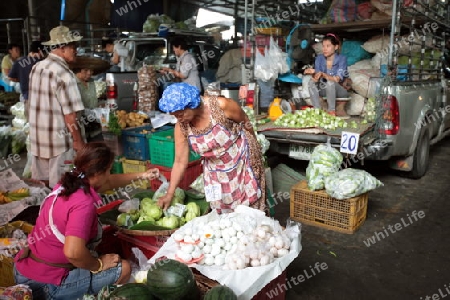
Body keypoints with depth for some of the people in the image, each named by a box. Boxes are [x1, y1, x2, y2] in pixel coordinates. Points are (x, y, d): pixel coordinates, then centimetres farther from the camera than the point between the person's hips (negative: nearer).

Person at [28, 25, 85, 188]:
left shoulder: (36, 67, 6)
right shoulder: (64, 74, -19)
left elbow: (36, 103, 15)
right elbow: (69, 114, -19)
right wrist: (78, 141, -9)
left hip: (37, 137, 8)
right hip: (58, 140, -8)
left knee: (40, 185, 20)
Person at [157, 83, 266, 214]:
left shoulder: (221, 105, -27)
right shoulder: (181, 127, -15)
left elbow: (245, 122, -9)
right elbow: (180, 162, -8)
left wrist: (254, 148, 4)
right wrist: (169, 193, -9)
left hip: (243, 163, -3)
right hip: (216, 173, 3)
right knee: (220, 211, 10)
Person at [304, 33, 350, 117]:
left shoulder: (342, 58, -14)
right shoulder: (319, 58, -3)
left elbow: (337, 79, -24)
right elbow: (316, 79, -9)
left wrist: (323, 74, -40)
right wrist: (313, 73, -33)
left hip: (341, 90, -4)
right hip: (325, 90, 4)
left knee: (330, 82, -34)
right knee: (311, 82, -22)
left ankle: (332, 111, -27)